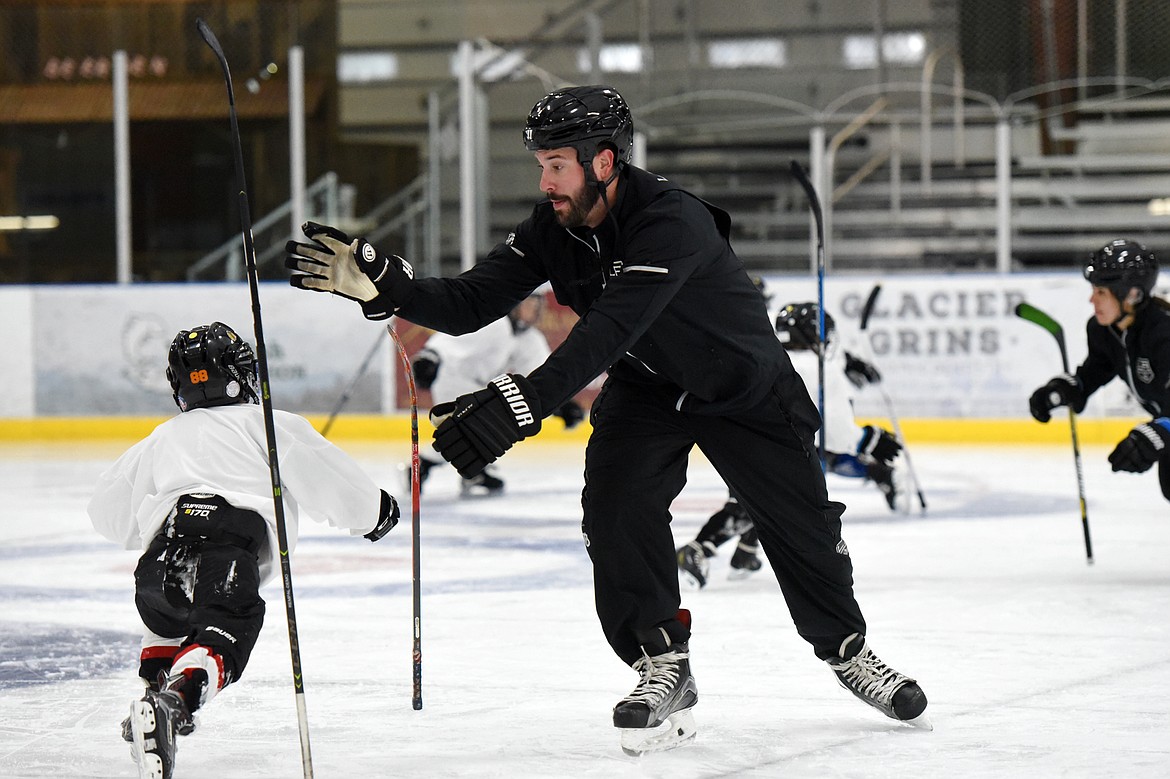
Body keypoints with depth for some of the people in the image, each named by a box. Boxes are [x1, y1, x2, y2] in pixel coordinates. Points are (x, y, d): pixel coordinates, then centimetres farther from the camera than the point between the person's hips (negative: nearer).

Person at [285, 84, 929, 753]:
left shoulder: (672, 221, -38)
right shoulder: (553, 228, -16)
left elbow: (605, 334, -48)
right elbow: (472, 303, -18)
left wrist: (521, 402, -58)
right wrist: (383, 283, -35)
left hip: (746, 386, -5)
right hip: (645, 389, 5)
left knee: (801, 522, 4)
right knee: (615, 498, -21)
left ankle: (847, 647, 31)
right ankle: (663, 664, -13)